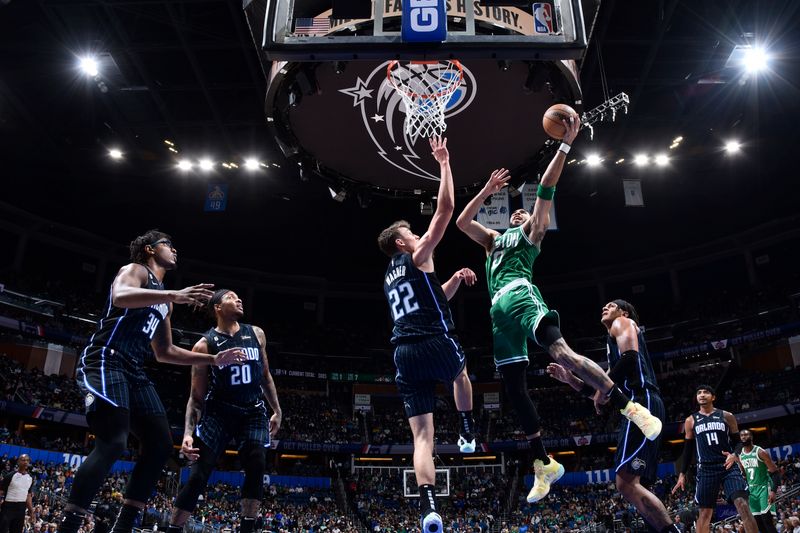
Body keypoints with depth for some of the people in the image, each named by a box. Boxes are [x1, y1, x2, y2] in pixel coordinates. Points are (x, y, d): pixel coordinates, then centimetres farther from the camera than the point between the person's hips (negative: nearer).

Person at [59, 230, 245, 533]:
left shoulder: (164, 300, 26)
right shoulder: (135, 269, 2)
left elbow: (164, 353, 29)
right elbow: (120, 297, -24)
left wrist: (213, 360, 22)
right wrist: (175, 295, -35)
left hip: (133, 371, 9)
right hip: (106, 361, -9)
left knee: (160, 446, 2)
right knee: (112, 445, -23)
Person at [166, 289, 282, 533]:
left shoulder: (256, 334, 3)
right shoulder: (204, 345, -8)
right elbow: (196, 396, -6)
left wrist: (277, 410, 14)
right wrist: (188, 433, -17)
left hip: (253, 412, 3)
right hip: (218, 412, -3)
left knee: (256, 467, -15)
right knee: (199, 475, -9)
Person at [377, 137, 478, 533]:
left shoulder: (391, 276, 25)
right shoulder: (417, 257, 3)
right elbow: (445, 209, -1)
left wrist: (455, 279, 28)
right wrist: (444, 163, 6)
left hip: (403, 353, 5)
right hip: (435, 343, -5)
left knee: (422, 436, 0)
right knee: (460, 374, 34)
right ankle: (467, 433, 39)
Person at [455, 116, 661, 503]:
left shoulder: (532, 233, 20)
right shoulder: (494, 239, 35)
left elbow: (546, 189, 9)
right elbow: (461, 222, 26)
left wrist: (565, 144, 4)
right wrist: (487, 190, 25)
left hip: (519, 295, -6)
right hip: (498, 309, 6)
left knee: (560, 350, -32)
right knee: (514, 388, 1)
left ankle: (631, 408, -31)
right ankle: (543, 464, 8)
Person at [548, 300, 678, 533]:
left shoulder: (622, 323, 9)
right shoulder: (615, 341, 35)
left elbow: (630, 357, -13)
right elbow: (602, 391, 34)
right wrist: (570, 379, 25)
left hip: (642, 403, -10)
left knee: (626, 483, -19)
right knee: (633, 484, 8)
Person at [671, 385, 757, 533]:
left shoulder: (726, 416, 7)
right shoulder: (691, 420, 10)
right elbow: (688, 449, 13)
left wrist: (734, 455, -14)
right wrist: (682, 474, 9)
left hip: (728, 466, -1)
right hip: (706, 469, 1)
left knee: (742, 504, -16)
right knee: (704, 512, 1)